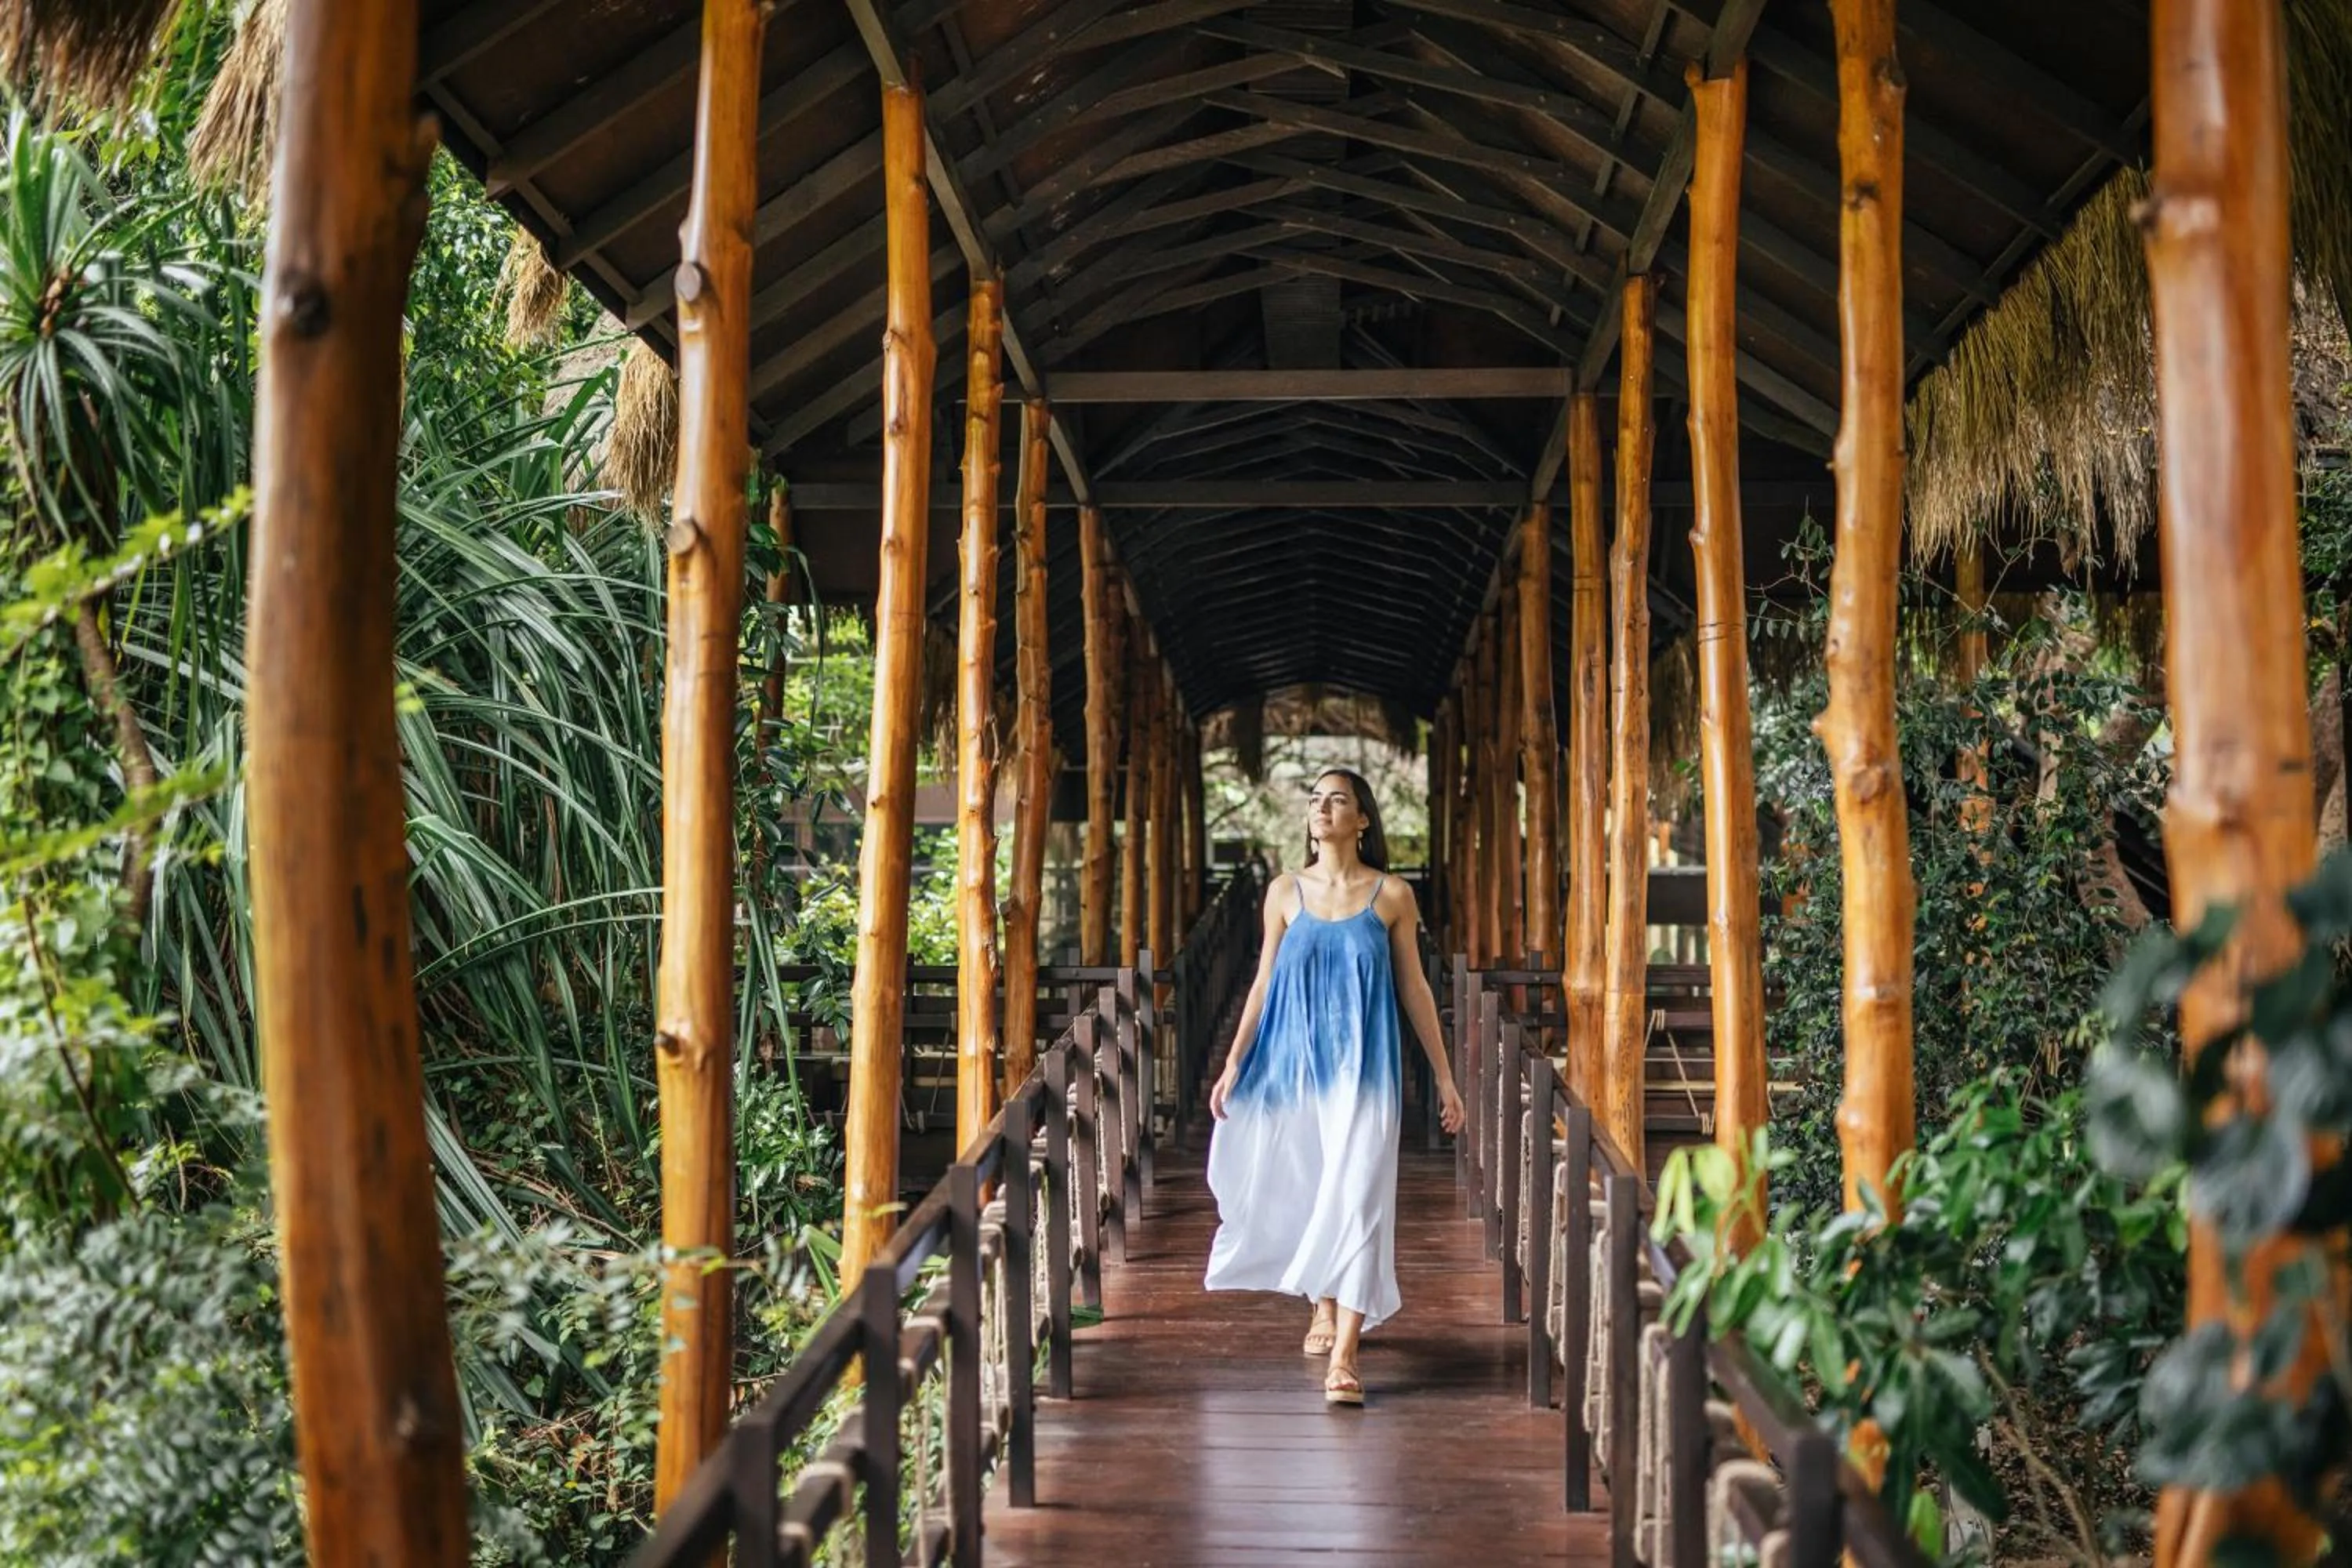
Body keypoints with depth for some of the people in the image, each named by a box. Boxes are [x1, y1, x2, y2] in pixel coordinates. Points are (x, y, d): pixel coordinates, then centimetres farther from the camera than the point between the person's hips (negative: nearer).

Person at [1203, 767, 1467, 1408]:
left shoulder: (1392, 895, -1)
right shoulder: (1285, 891, 4)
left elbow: (1414, 988, 4)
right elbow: (1264, 982, 7)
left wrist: (1444, 1077, 5)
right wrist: (1233, 1065, 3)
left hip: (1362, 1066, -2)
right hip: (1294, 1060, 3)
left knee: (1356, 1197, -11)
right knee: (1304, 1191, 13)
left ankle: (1343, 1358, -12)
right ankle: (1324, 1309, 38)